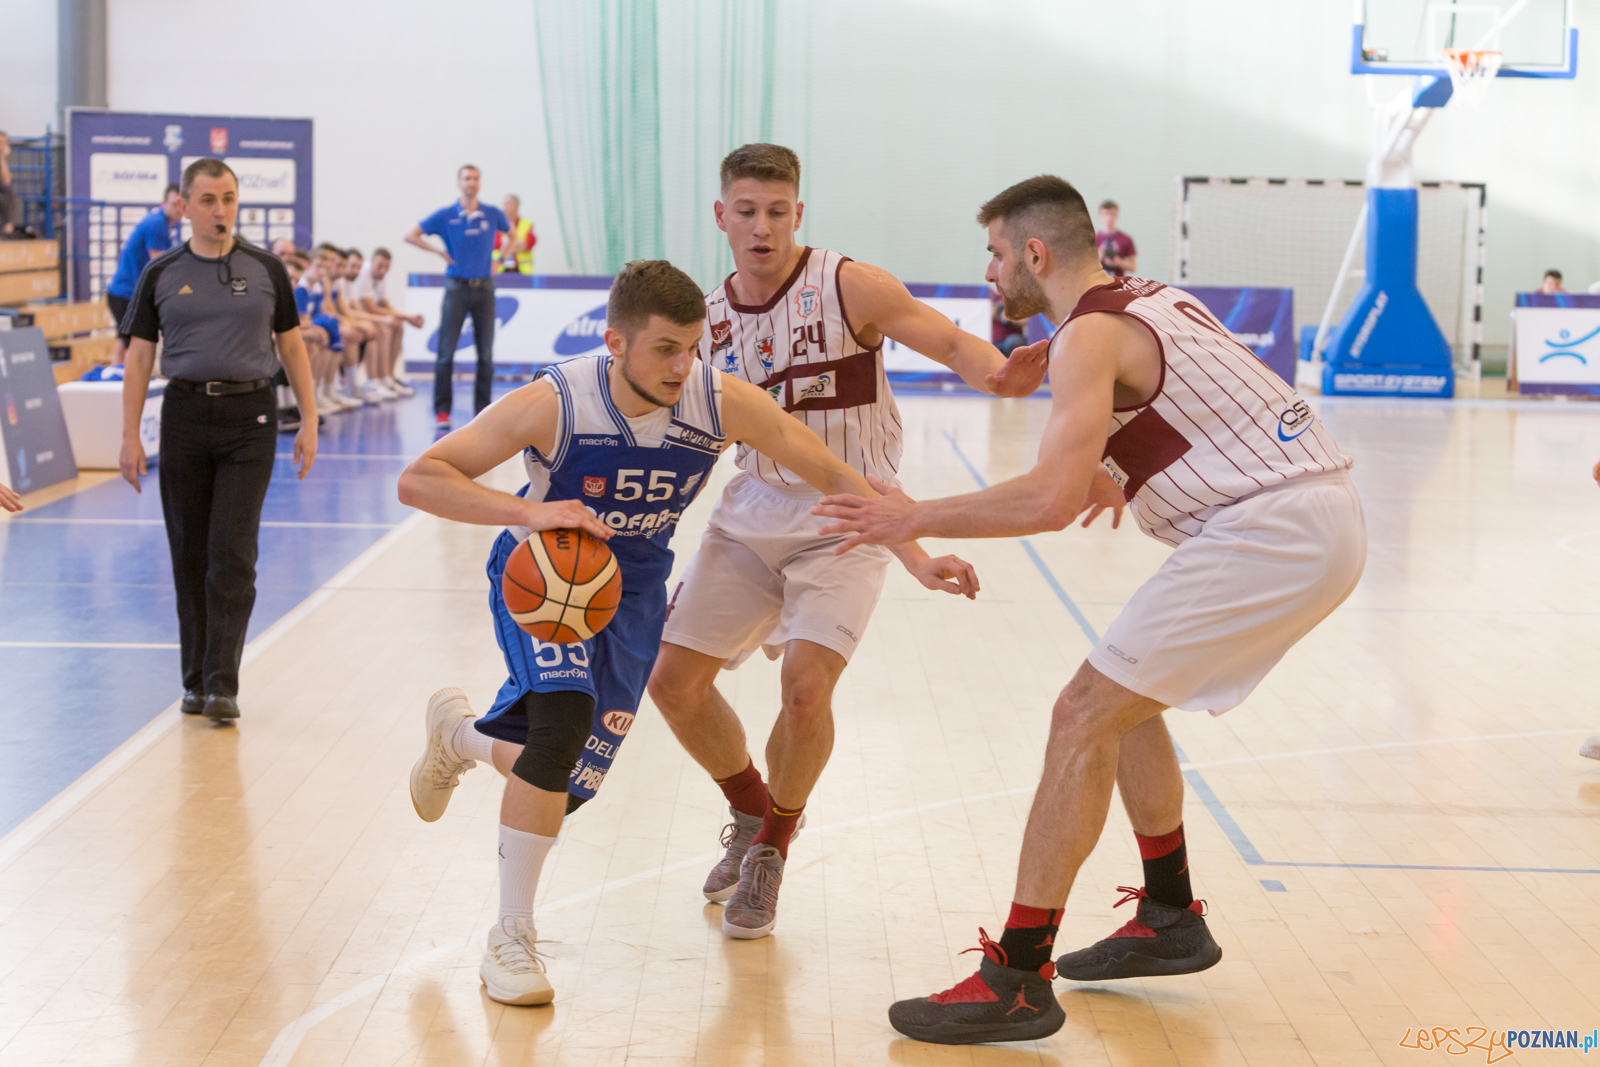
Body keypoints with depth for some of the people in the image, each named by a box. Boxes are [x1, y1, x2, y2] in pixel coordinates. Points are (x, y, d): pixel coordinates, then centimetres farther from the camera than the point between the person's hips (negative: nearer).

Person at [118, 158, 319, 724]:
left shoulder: (265, 270, 4)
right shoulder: (161, 275, 5)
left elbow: (292, 347, 10)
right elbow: (139, 358, 7)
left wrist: (308, 422, 5)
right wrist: (130, 435, 1)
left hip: (249, 419, -1)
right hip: (184, 416, 1)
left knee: (233, 554, -8)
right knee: (190, 554, 7)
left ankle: (222, 684, -6)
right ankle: (195, 678, 19)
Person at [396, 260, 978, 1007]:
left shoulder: (722, 403, -23)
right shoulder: (556, 402, -29)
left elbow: (837, 478, -16)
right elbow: (418, 479, -30)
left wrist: (917, 559, -26)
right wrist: (528, 511, -45)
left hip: (633, 587, 4)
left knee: (567, 784, 5)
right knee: (565, 716, -30)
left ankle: (457, 732, 44)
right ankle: (511, 938, -11)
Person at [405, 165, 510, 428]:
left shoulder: (493, 214, 4)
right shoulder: (445, 215, -1)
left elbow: (512, 233, 24)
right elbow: (410, 235, 2)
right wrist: (439, 251, -4)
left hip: (484, 287, 2)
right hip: (457, 287, -2)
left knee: (486, 354, 2)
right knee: (446, 352, -4)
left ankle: (483, 410, 10)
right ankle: (442, 410, 2)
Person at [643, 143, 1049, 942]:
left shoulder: (849, 287, -12)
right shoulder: (709, 322, 3)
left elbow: (951, 342, -17)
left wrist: (997, 373, -38)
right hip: (752, 516, 5)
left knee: (806, 685, -21)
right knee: (674, 680, 2)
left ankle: (771, 850, 6)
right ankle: (753, 814, 29)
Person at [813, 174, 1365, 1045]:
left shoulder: (1091, 335, -11)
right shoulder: (1152, 299, 18)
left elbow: (1051, 498, -23)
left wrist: (915, 520, -13)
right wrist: (1120, 477, 31)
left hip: (1271, 532, -10)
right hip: (1324, 516, 10)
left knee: (1084, 717, -8)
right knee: (1123, 697, 21)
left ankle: (1016, 981, -7)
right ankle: (1169, 922, 31)